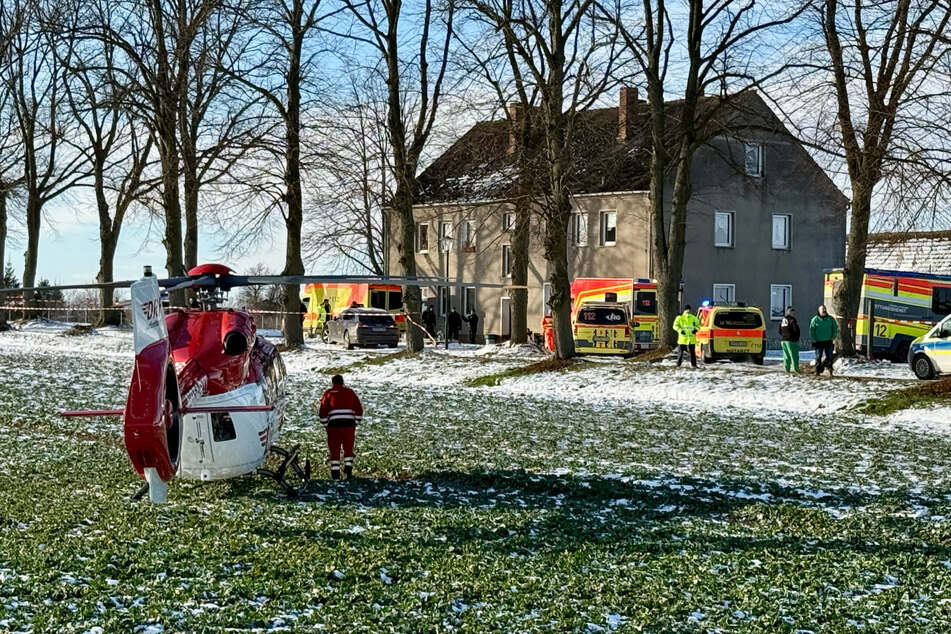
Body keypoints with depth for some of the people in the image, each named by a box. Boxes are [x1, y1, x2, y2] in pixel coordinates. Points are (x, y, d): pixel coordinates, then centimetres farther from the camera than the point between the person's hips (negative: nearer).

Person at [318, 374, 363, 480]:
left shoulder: (328, 393, 6)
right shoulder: (350, 392, 11)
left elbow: (323, 411, 2)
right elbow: (359, 409, 9)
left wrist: (325, 425, 11)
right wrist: (356, 423, 16)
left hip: (334, 424, -1)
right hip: (349, 424, 1)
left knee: (335, 449, 6)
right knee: (348, 448, 13)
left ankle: (335, 472, 4)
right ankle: (348, 469, 2)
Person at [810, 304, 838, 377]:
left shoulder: (830, 319, 6)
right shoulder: (815, 319, 0)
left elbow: (835, 328, 11)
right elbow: (811, 331, 2)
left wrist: (833, 337, -1)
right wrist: (814, 340, -6)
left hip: (828, 341, 1)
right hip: (818, 342, -1)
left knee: (829, 357, -1)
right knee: (818, 357, 2)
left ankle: (830, 370, 8)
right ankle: (817, 371, 7)